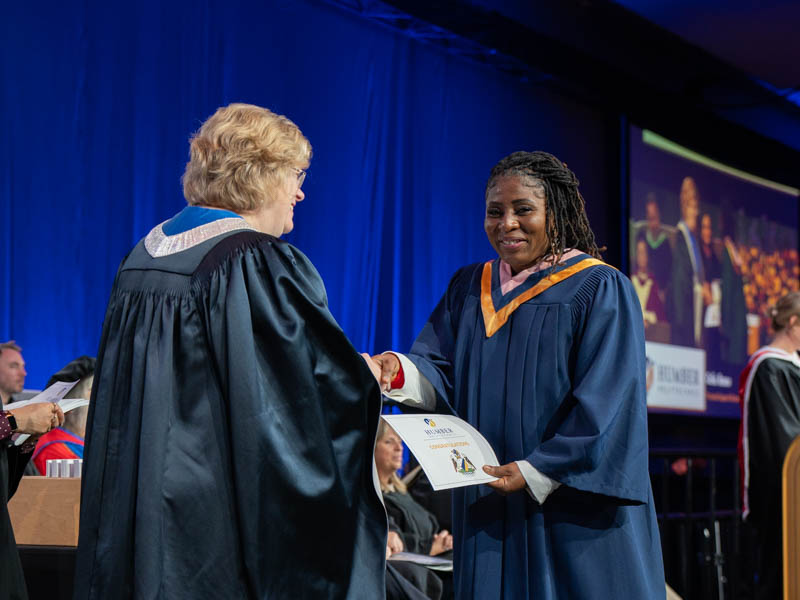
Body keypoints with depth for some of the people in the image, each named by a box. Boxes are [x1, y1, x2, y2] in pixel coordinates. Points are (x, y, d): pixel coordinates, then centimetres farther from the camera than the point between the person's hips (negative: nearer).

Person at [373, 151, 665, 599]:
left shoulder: (600, 290, -5)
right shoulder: (470, 289, 13)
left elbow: (604, 406, -11)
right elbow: (441, 376, 5)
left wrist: (537, 471, -18)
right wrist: (398, 372, -17)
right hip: (489, 511, 5)